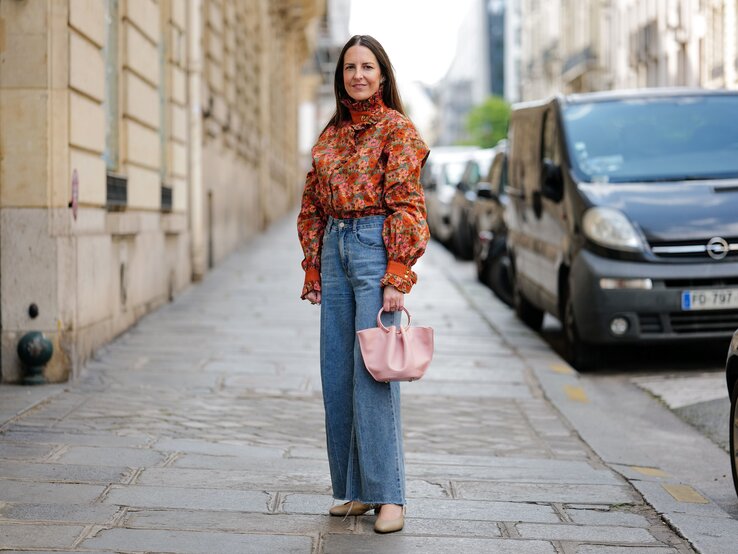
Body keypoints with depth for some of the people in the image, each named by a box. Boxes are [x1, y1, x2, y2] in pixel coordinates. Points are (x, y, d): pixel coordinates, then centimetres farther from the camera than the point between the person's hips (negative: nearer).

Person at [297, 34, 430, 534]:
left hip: (375, 248, -7)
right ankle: (355, 490, 14)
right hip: (335, 249, 7)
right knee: (337, 377, 6)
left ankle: (388, 496, -5)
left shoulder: (397, 129, -3)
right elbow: (311, 208, 18)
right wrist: (313, 270, 12)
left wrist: (397, 278, -15)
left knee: (373, 375, -10)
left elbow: (407, 206, -9)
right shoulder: (331, 134, 16)